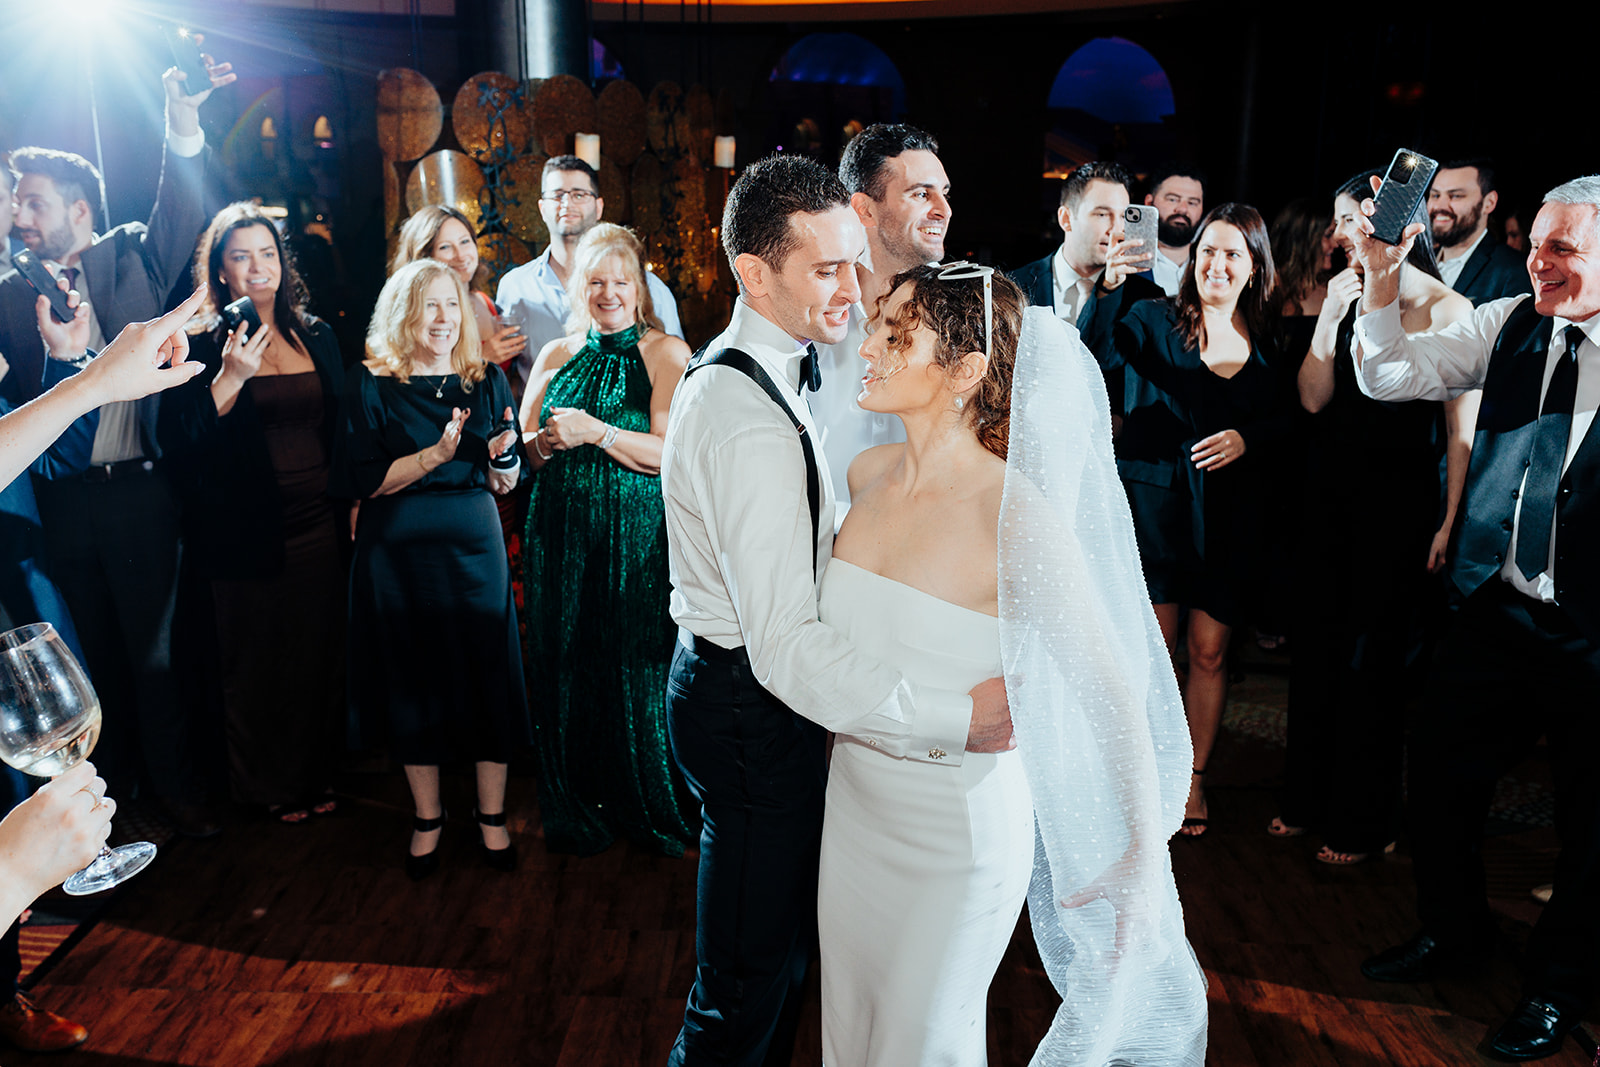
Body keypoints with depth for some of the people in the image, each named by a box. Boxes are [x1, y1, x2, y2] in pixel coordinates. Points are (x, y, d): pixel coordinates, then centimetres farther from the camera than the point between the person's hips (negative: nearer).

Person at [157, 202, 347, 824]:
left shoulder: (317, 336, 9)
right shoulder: (201, 342, -3)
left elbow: (343, 427, 15)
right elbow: (176, 438, -12)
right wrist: (230, 378, -23)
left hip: (319, 524, 4)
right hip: (246, 532, -3)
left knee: (320, 655, 11)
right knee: (255, 663, 8)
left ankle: (316, 773, 28)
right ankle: (265, 786, 26)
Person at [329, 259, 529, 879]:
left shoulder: (486, 381, 6)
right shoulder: (370, 386, -1)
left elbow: (507, 483, 6)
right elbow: (363, 481, -9)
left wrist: (500, 457, -16)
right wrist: (435, 455, -20)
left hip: (474, 543, 1)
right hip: (397, 550, -1)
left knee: (487, 675, 3)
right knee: (412, 682, 8)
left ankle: (492, 816, 20)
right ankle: (427, 819, 26)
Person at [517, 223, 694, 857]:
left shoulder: (666, 354, 1)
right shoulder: (556, 356, 13)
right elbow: (521, 447, 10)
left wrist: (595, 432, -20)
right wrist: (545, 443, -12)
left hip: (638, 537, -3)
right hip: (561, 535, 4)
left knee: (638, 668, -1)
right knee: (565, 665, 5)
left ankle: (651, 807, 19)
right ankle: (576, 810, 24)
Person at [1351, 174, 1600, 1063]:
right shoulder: (1507, 326, 0)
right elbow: (1392, 378, -3)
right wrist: (1382, 283, -16)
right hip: (1497, 613, 4)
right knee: (1437, 778, 13)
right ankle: (1453, 933, 40)